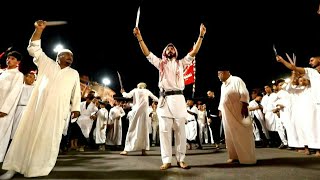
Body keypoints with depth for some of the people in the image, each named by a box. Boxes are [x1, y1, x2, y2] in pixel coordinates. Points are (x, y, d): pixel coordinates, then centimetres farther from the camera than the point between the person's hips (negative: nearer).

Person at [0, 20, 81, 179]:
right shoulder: (47, 63, 15)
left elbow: (76, 92, 12)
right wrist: (39, 29, -4)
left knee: (48, 139, 0)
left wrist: (76, 108, 2)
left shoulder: (74, 73, 15)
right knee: (27, 134, 4)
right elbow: (34, 49, 8)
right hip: (37, 107, 1)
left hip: (58, 111, 0)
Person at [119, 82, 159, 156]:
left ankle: (126, 150, 5)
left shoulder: (135, 90, 11)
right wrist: (159, 100, 41)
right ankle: (143, 150, 3)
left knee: (132, 130, 5)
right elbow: (155, 99, 20)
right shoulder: (147, 91, 14)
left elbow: (128, 95, -4)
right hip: (144, 112, 0)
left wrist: (123, 92, 15)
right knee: (144, 130, 5)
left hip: (136, 111, 0)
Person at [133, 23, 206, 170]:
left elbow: (193, 52, 9)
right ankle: (166, 160, 9)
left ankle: (181, 160, 13)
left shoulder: (181, 63, 17)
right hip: (164, 99, 1)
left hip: (178, 98, 0)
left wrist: (201, 35, 2)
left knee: (180, 130, 3)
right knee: (164, 130, 0)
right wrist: (139, 37, 6)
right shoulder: (160, 63, 18)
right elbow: (147, 53, 12)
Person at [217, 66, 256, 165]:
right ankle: (235, 156, 16)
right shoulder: (223, 85, 19)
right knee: (230, 136, 7)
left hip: (238, 113, -7)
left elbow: (244, 94, -13)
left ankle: (248, 157, 7)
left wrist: (245, 107, -22)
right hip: (227, 115, 8)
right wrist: (220, 110, 20)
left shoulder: (236, 80, -4)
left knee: (243, 134, -2)